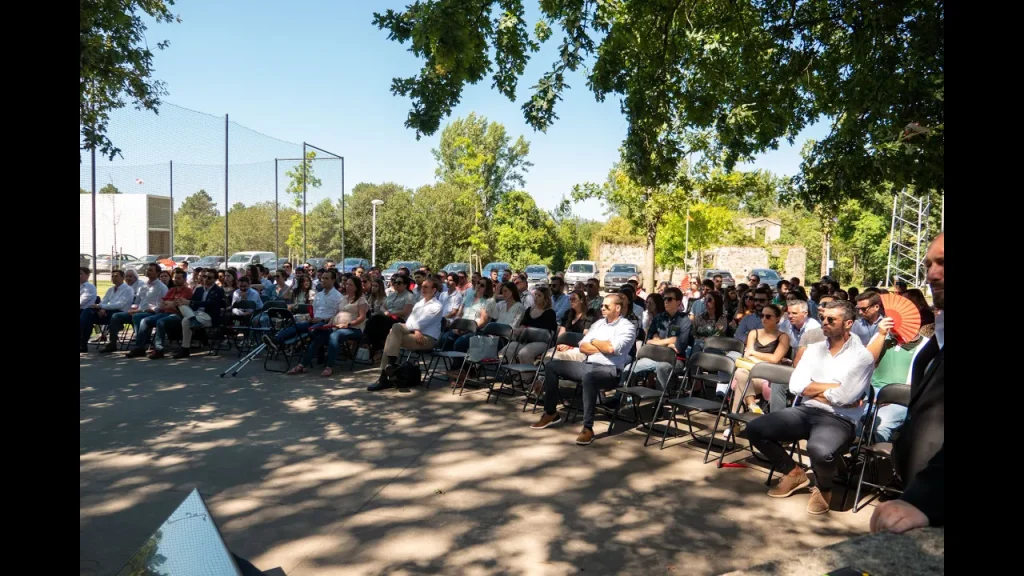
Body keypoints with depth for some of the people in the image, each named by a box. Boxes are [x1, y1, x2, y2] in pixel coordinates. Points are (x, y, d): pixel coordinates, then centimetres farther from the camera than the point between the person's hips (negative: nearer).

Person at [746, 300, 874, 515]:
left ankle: (823, 488, 1)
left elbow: (843, 397, -18)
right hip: (806, 411, 6)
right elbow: (796, 385, 0)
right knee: (755, 429, -11)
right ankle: (794, 473, 14)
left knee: (820, 451, -38)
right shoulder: (814, 348, 12)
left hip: (839, 420, -6)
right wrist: (832, 387, -7)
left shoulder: (862, 356, -5)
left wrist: (813, 389, -3)